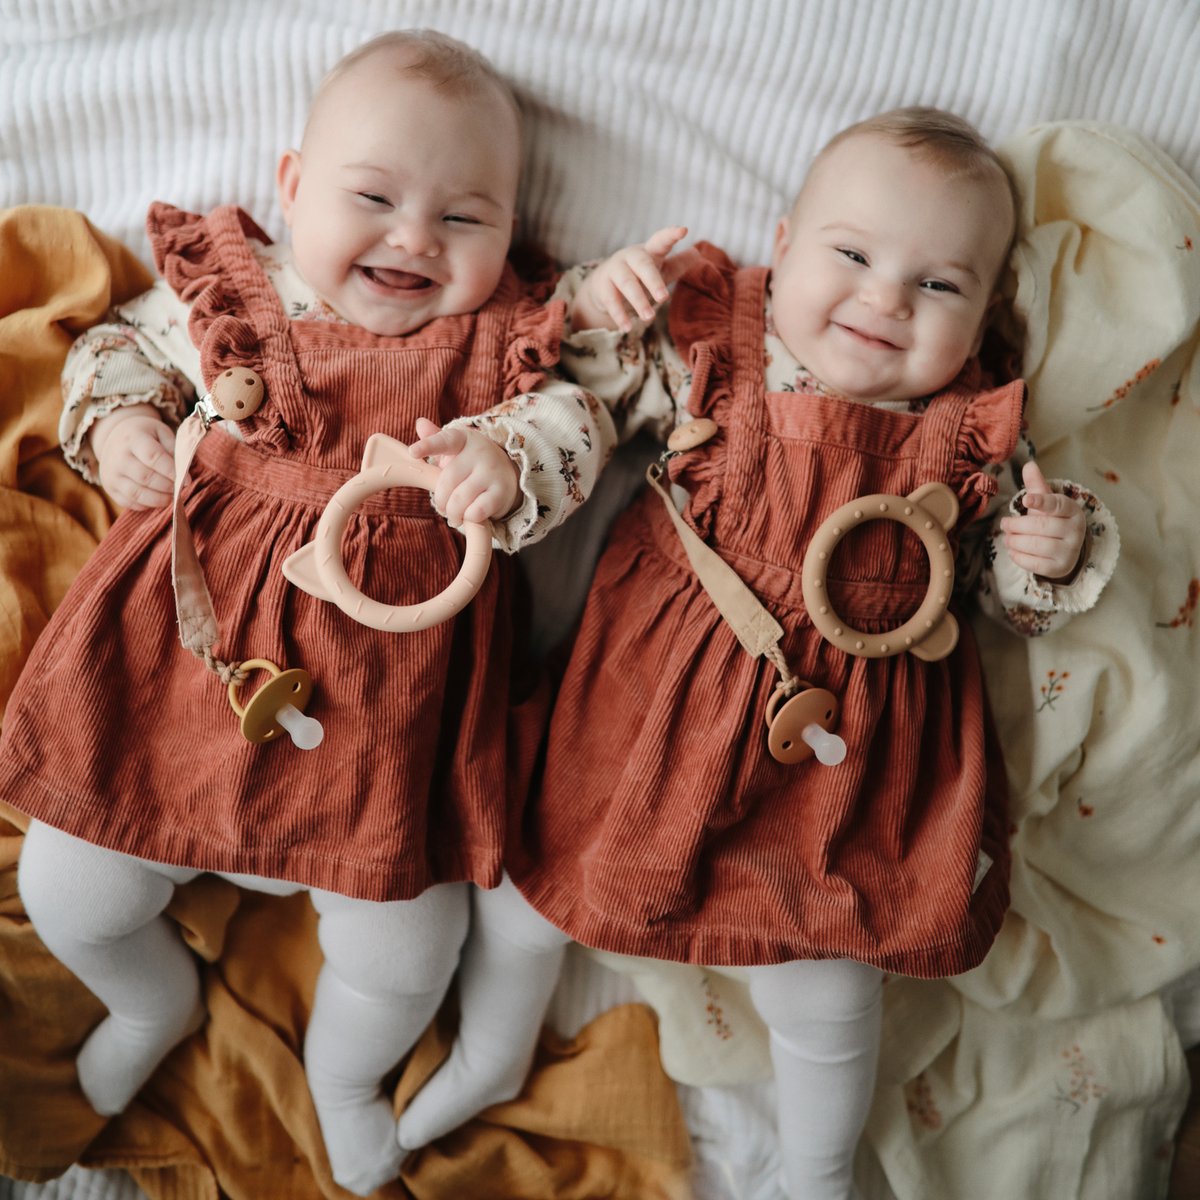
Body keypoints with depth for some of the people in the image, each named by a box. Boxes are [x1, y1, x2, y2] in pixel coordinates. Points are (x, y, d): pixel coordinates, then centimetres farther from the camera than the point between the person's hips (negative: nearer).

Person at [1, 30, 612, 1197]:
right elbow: (119, 346, 15)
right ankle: (156, 1001, 51)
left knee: (402, 955, 5)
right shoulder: (218, 289, 3)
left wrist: (504, 464, -26)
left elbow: (571, 422, -6)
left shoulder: (496, 339, -1)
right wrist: (115, 420, -5)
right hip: (179, 656, 2)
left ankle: (343, 1068, 45)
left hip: (381, 699, -1)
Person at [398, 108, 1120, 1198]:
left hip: (841, 755, 0)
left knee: (827, 1003, 9)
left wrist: (1056, 554, -12)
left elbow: (1014, 592, 8)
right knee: (528, 886, 14)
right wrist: (601, 312, -14)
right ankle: (485, 1053, 50)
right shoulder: (709, 358, -7)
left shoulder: (976, 440, -4)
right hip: (651, 707, 1)